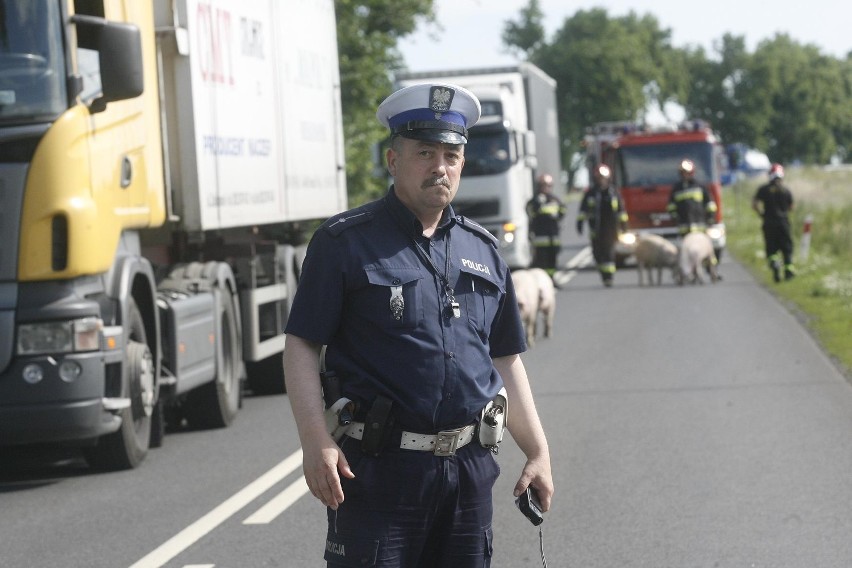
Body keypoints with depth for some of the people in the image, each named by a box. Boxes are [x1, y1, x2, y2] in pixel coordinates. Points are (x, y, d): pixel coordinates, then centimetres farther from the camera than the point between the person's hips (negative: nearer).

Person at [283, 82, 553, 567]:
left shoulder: (483, 250, 14)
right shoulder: (345, 243, -2)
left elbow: (506, 361, 19)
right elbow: (302, 346, -6)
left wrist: (539, 452, 13)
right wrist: (316, 442, -17)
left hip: (470, 469, 5)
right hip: (379, 469, -5)